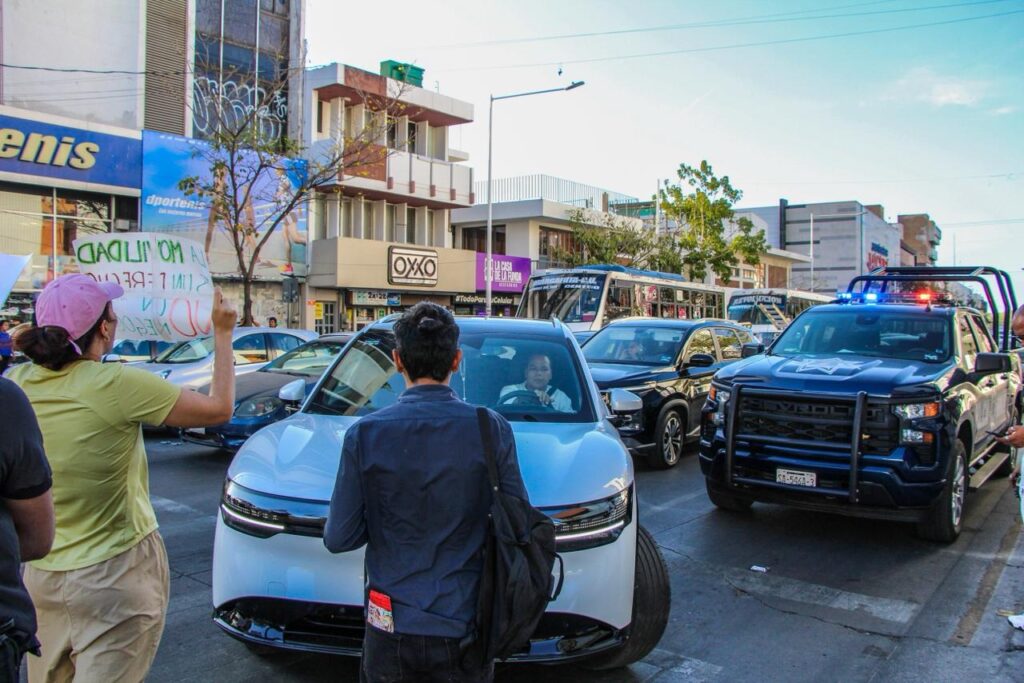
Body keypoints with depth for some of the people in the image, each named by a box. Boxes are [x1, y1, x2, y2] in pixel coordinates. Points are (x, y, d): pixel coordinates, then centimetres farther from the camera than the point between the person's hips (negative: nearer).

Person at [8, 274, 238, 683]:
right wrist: (222, 334, 0)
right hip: (116, 574, -6)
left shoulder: (16, 383, -6)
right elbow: (219, 408, -11)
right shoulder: (116, 385, -20)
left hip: (40, 573, 6)